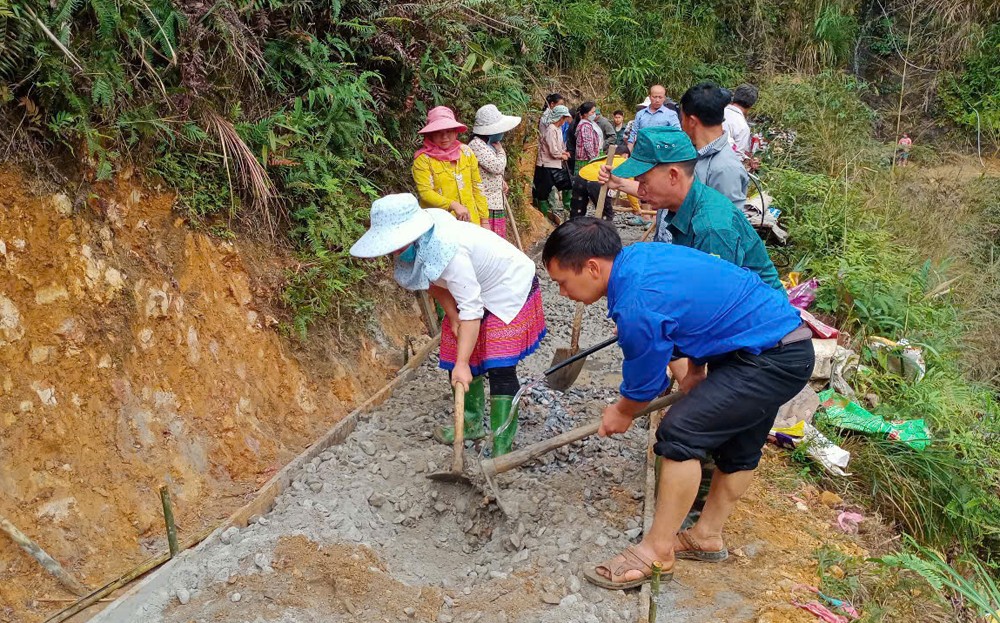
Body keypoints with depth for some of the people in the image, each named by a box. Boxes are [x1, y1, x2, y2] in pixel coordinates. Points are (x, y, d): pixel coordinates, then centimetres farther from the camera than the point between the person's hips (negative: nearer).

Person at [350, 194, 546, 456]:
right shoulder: (415, 244, -14)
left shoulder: (449, 250, -39)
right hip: (476, 288, 8)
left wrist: (461, 364, -34)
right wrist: (453, 318, -7)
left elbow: (471, 310, -36)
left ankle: (501, 450, -10)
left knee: (500, 368, -15)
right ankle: (472, 424, 29)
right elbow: (434, 282, 3)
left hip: (509, 288, -8)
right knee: (464, 355, 10)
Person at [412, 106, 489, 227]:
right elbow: (425, 192, -12)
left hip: (471, 221, 4)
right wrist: (453, 205, -24)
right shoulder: (423, 159, -6)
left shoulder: (465, 152, 7)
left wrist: (484, 219, 8)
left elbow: (477, 186, 10)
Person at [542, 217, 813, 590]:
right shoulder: (640, 254, 1)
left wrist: (622, 414, 12)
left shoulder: (639, 307, -27)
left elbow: (643, 385, -9)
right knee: (738, 445, 20)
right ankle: (708, 536, 36)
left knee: (680, 433, -14)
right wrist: (695, 372, 23)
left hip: (772, 359, -10)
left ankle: (657, 552, -1)